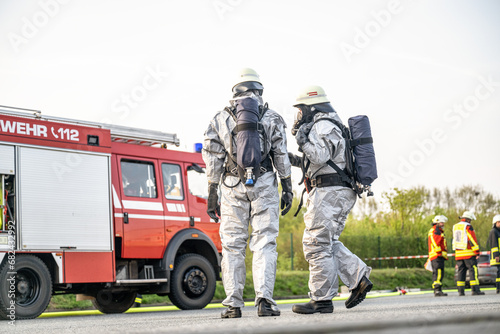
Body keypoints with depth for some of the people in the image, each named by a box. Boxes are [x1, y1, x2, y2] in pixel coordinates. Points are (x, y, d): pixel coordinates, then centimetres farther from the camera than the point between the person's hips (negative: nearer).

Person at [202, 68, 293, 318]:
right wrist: (287, 189, 7)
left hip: (232, 187, 1)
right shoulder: (272, 118, 7)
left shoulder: (220, 119, 9)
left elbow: (213, 160, 6)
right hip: (263, 185, -1)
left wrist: (211, 195, 9)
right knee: (264, 243, -1)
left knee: (232, 245, 5)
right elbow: (281, 156, 3)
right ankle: (264, 300, -11)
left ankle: (233, 304, 4)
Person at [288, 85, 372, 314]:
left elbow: (320, 156, -22)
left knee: (316, 244, -7)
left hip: (329, 191, -11)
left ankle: (321, 300, -5)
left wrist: (303, 140, -9)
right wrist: (297, 161, 20)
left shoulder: (323, 125, -8)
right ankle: (358, 279, 6)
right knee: (328, 243, 15)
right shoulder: (332, 125, 25)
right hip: (343, 192, 11)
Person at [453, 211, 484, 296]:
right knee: (473, 270, -5)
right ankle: (475, 290, -10)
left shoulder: (455, 227, 13)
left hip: (458, 253, 7)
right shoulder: (468, 226, -10)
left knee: (461, 271, 7)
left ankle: (461, 290, 3)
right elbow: (473, 240, -15)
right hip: (469, 253, -7)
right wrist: (477, 252, -14)